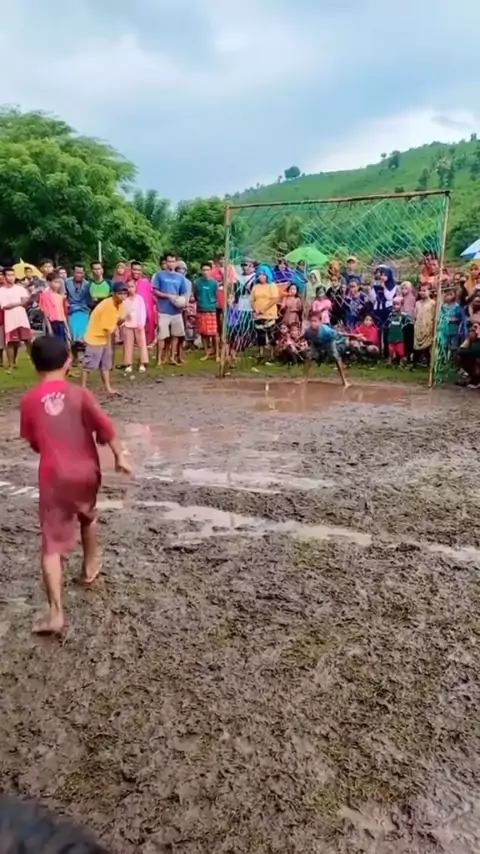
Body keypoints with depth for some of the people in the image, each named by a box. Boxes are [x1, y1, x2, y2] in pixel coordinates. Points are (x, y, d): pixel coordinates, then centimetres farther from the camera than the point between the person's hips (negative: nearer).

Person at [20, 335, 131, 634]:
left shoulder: (29, 402, -2)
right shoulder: (79, 394, -5)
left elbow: (34, 444, 8)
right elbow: (105, 426, -14)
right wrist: (119, 455, -5)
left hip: (54, 478, -1)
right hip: (86, 472, 1)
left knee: (52, 545, -1)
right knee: (88, 517, 31)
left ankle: (56, 613, -10)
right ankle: (90, 567, 48)